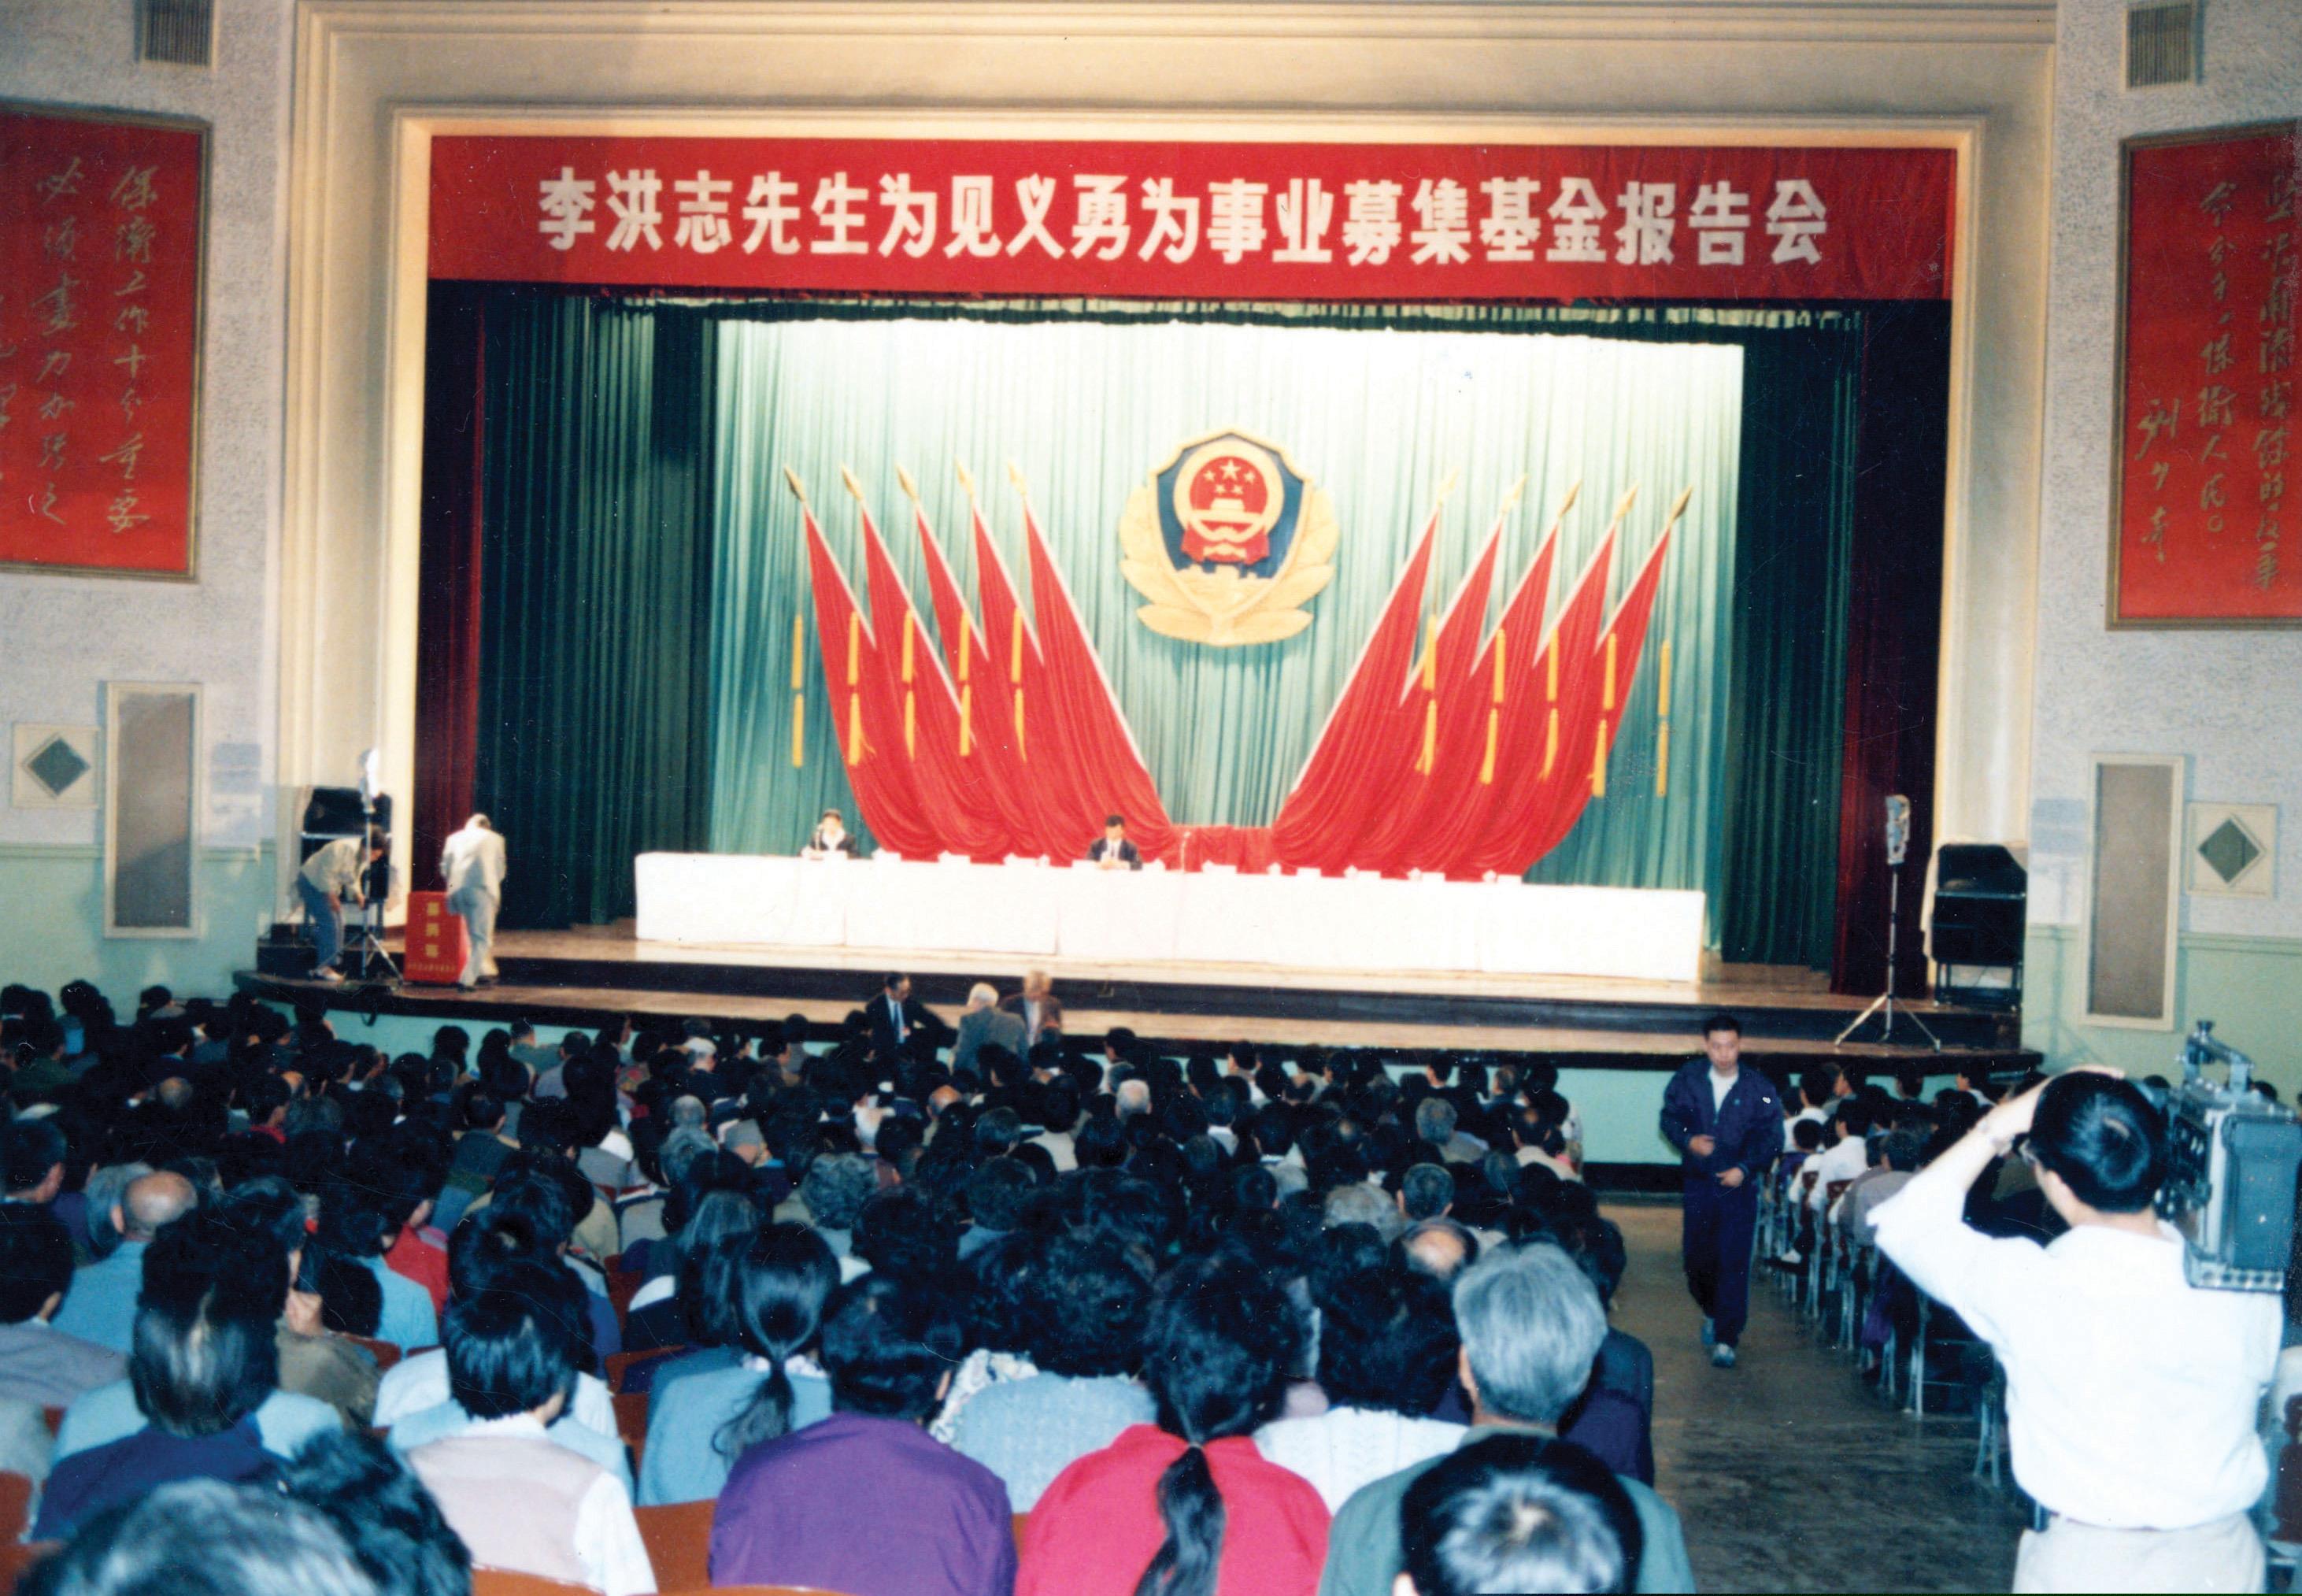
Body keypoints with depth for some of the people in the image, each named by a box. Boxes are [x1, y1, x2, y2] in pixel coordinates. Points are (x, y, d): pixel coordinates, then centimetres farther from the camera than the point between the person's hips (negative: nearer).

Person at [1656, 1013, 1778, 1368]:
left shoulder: (1757, 1087, -5)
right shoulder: (1688, 1078, 0)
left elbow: (1771, 1137, -4)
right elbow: (1670, 1117, 7)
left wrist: (1745, 1168, -17)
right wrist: (1688, 1140, -13)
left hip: (1738, 1184, -2)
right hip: (1698, 1182, 2)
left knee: (1734, 1262, -7)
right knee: (1696, 1258, 9)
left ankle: (1726, 1339, -2)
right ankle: (1712, 1313, 38)